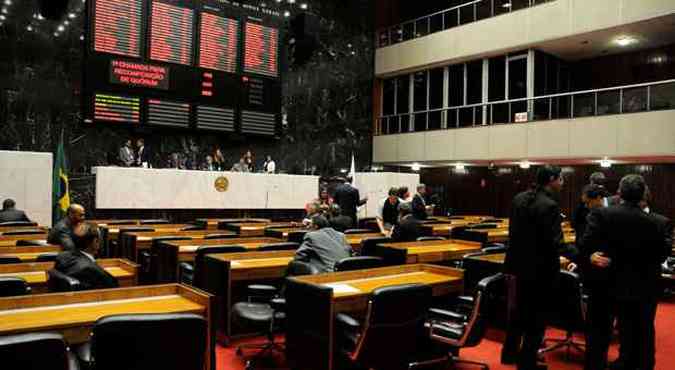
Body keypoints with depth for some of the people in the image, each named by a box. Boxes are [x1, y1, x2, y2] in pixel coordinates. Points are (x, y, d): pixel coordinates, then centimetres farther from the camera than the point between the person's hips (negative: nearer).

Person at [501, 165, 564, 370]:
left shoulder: (518, 199, 2)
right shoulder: (549, 205, -21)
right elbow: (554, 242, -24)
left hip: (518, 264, 8)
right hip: (540, 269, -7)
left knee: (517, 311, 21)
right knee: (536, 317, 7)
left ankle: (509, 353, 34)